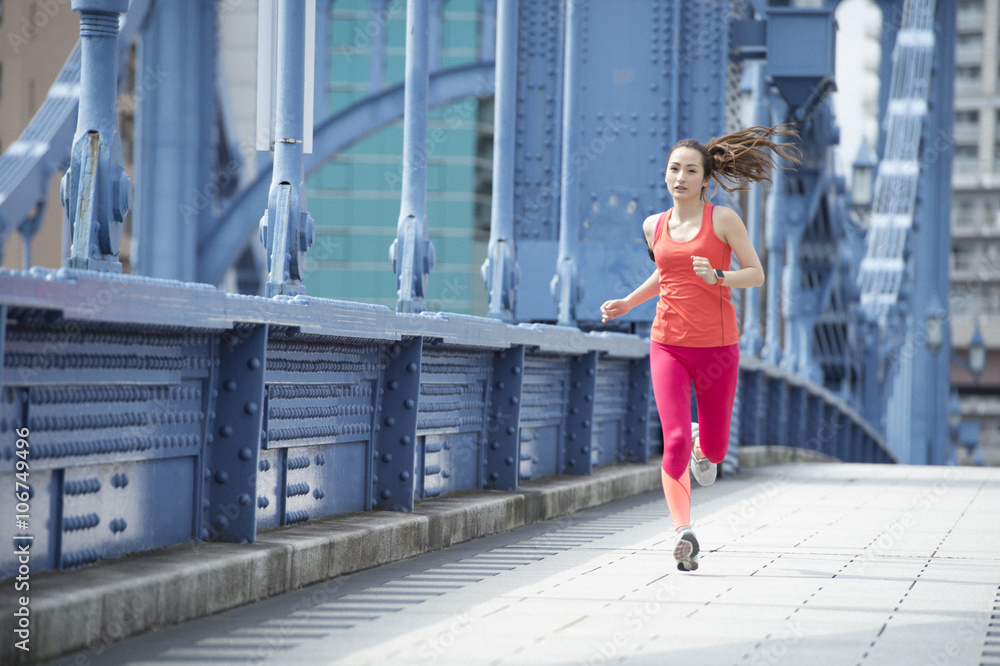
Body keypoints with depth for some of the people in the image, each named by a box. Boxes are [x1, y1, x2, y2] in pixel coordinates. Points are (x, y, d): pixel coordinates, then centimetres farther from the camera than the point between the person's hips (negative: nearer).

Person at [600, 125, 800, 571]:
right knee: (674, 440, -18)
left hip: (717, 346, -2)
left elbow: (756, 274, -2)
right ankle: (683, 532, -22)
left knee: (713, 451, 10)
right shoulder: (654, 226, 9)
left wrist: (717, 277, -20)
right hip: (668, 345, 2)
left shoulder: (723, 219, -3)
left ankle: (703, 444, 48)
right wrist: (627, 303, 15)